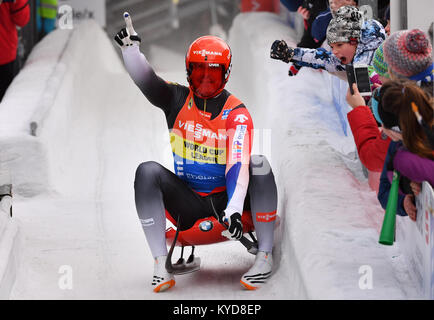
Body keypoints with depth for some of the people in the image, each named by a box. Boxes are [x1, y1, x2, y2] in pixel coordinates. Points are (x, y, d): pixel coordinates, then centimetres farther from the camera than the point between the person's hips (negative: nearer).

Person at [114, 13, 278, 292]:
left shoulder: (237, 113, -9)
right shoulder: (177, 100, 2)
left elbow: (238, 165, -22)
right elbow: (146, 80, -16)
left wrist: (234, 210, -37)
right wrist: (131, 48, -36)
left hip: (226, 197, -2)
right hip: (188, 203, 2)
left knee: (258, 164, -27)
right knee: (148, 172, -23)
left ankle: (265, 258, -22)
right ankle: (161, 265, -26)